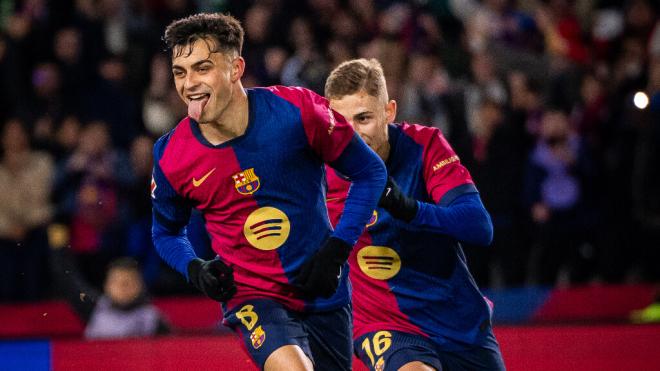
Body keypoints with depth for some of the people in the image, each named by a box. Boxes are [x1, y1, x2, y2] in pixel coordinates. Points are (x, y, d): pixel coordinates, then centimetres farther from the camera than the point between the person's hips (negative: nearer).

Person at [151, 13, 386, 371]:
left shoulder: (296, 111, -15)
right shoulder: (170, 156, -9)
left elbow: (370, 171, -1)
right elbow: (166, 232, 12)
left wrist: (337, 248, -11)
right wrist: (195, 270, -9)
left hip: (324, 294, 2)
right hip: (251, 296, -1)